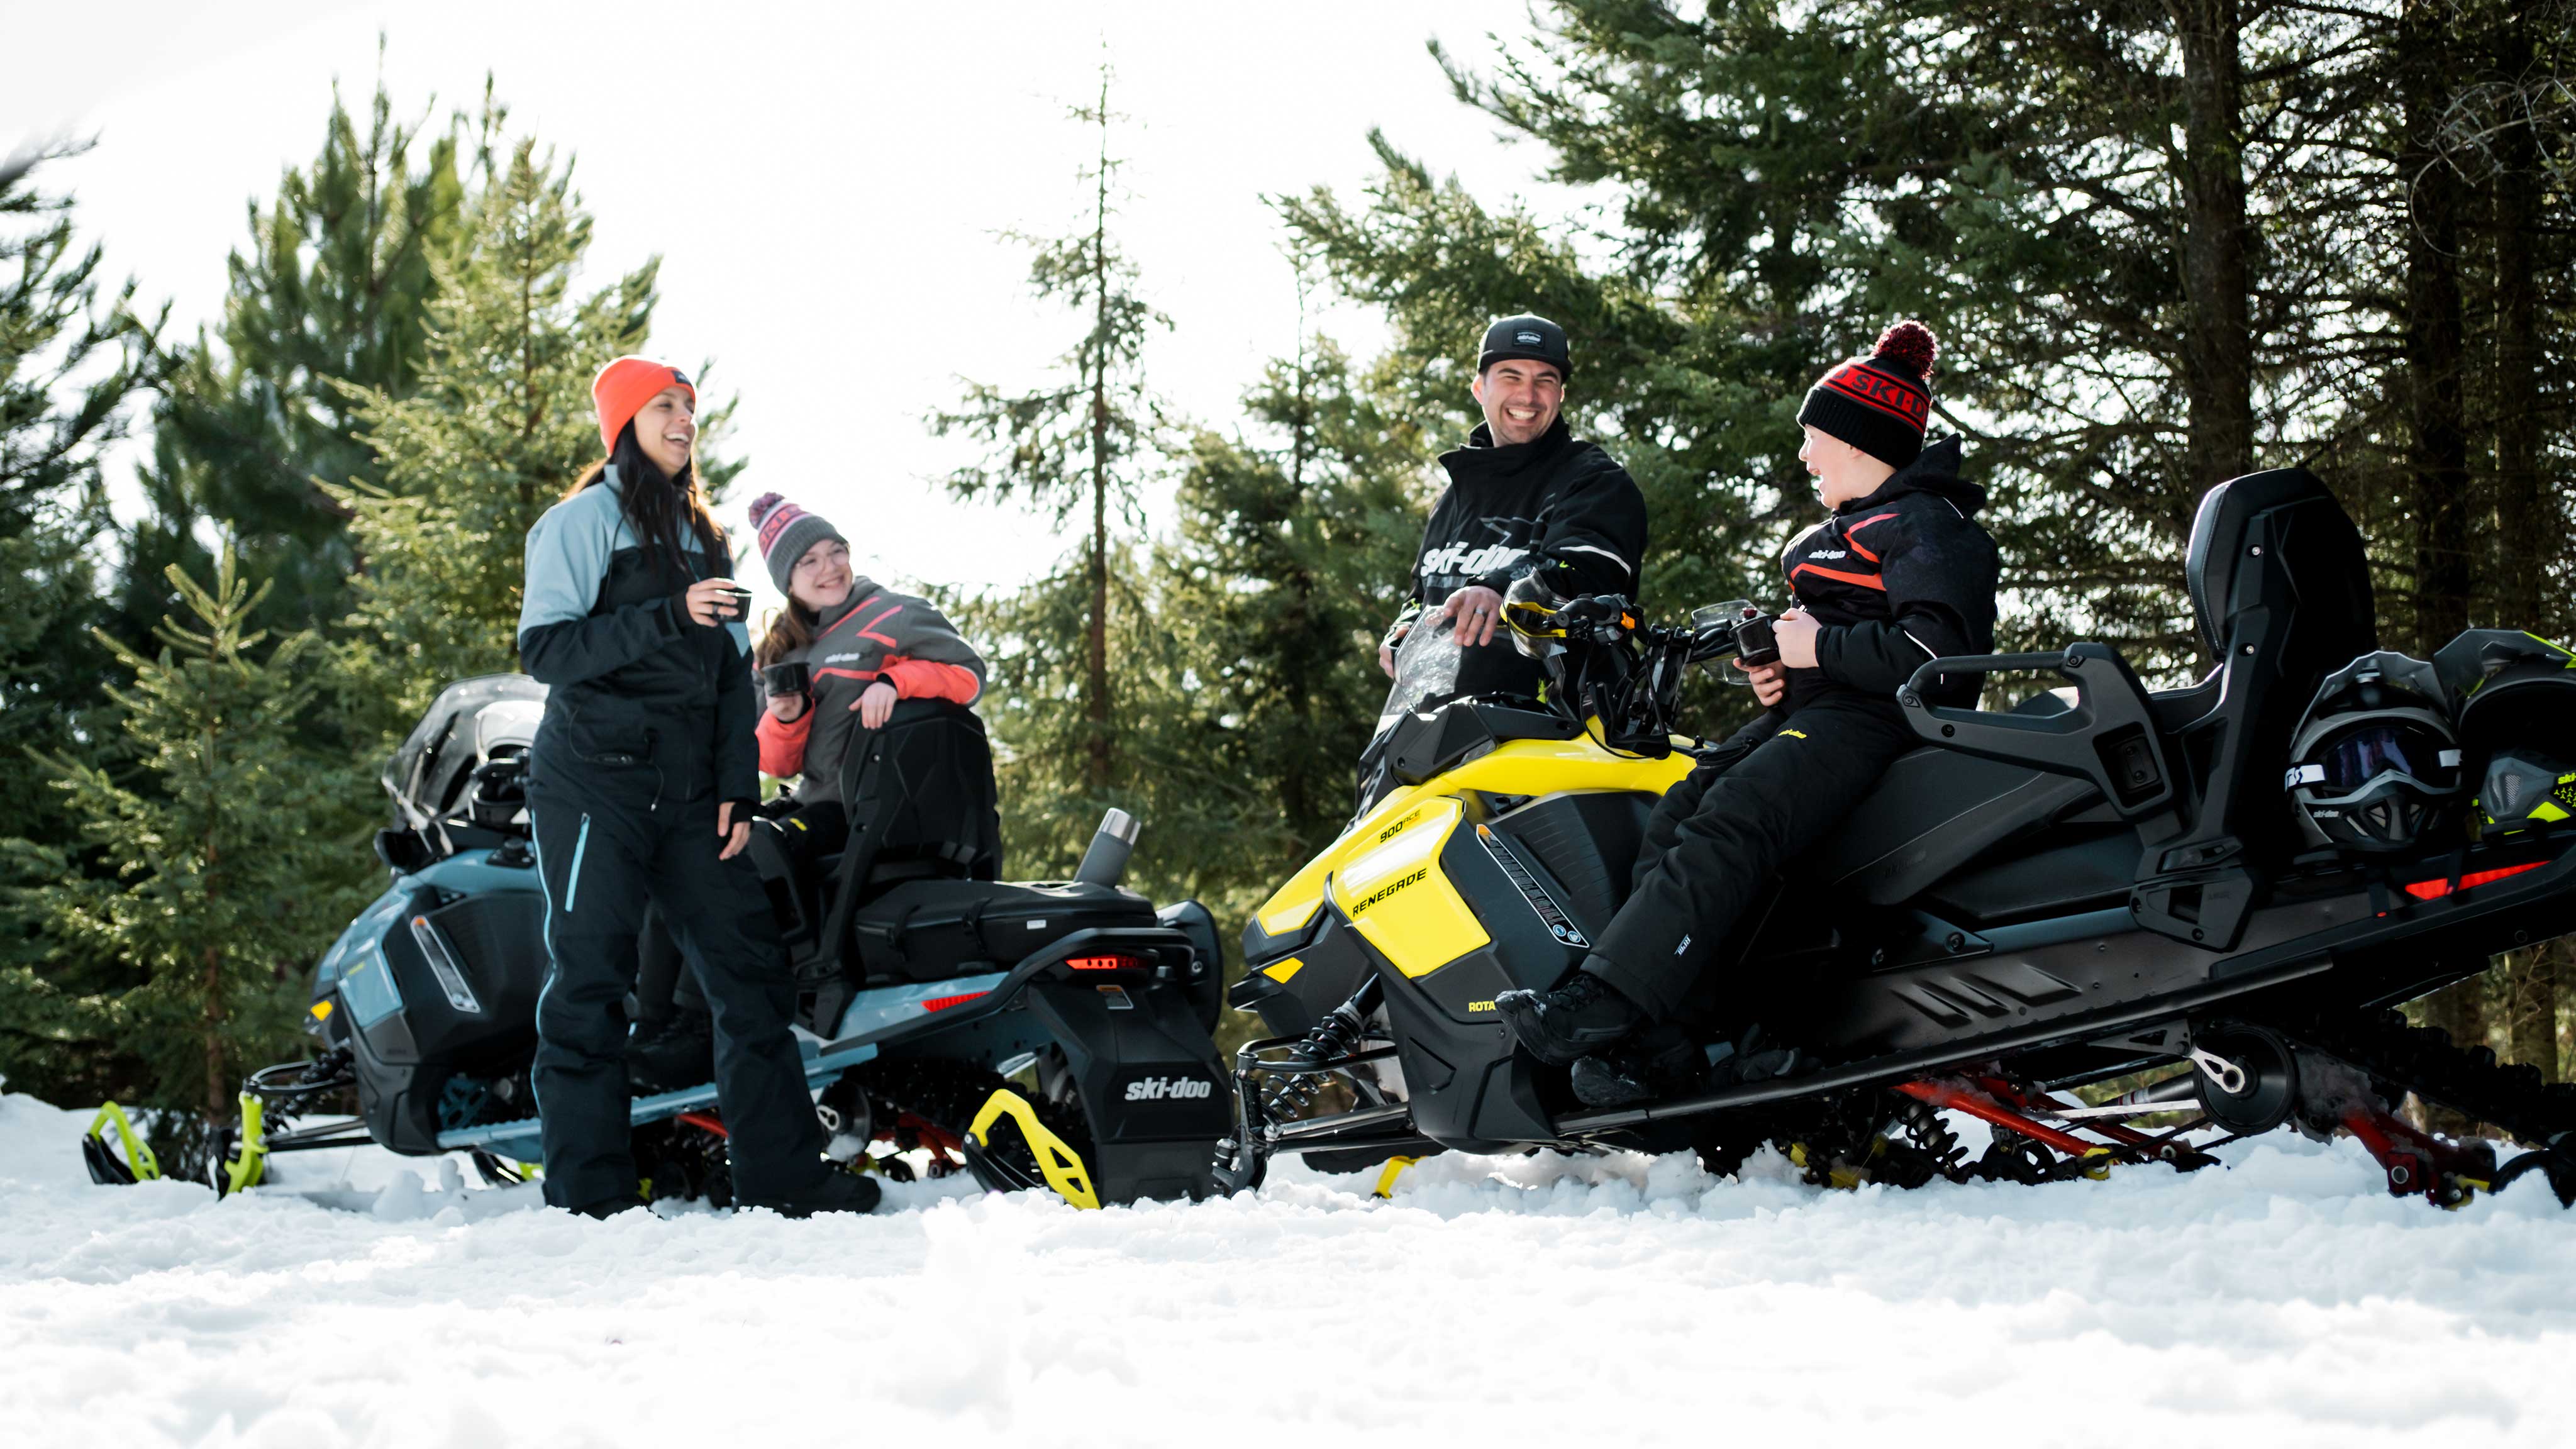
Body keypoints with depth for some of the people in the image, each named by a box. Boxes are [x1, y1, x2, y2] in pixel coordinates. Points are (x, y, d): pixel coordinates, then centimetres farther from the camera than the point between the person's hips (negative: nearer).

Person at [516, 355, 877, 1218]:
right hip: (594, 782, -6)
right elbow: (544, 647, -13)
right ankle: (590, 1194, -3)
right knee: (590, 983, -6)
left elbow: (732, 675, 18)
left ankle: (782, 1172, 6)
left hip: (688, 792, 7)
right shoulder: (586, 521, -2)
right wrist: (669, 619, -20)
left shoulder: (702, 537, 18)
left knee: (750, 968, 2)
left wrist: (739, 786, 7)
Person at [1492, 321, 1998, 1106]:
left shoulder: (1926, 528, -6)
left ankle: (1607, 1003, -43)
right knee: (1677, 810, -13)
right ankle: (1667, 1043, -25)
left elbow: (1941, 653, -20)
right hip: (1808, 713, 10)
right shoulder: (1840, 534, 28)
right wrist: (1780, 673, 14)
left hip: (1874, 720, -10)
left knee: (1727, 830, -30)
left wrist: (1822, 648, -14)